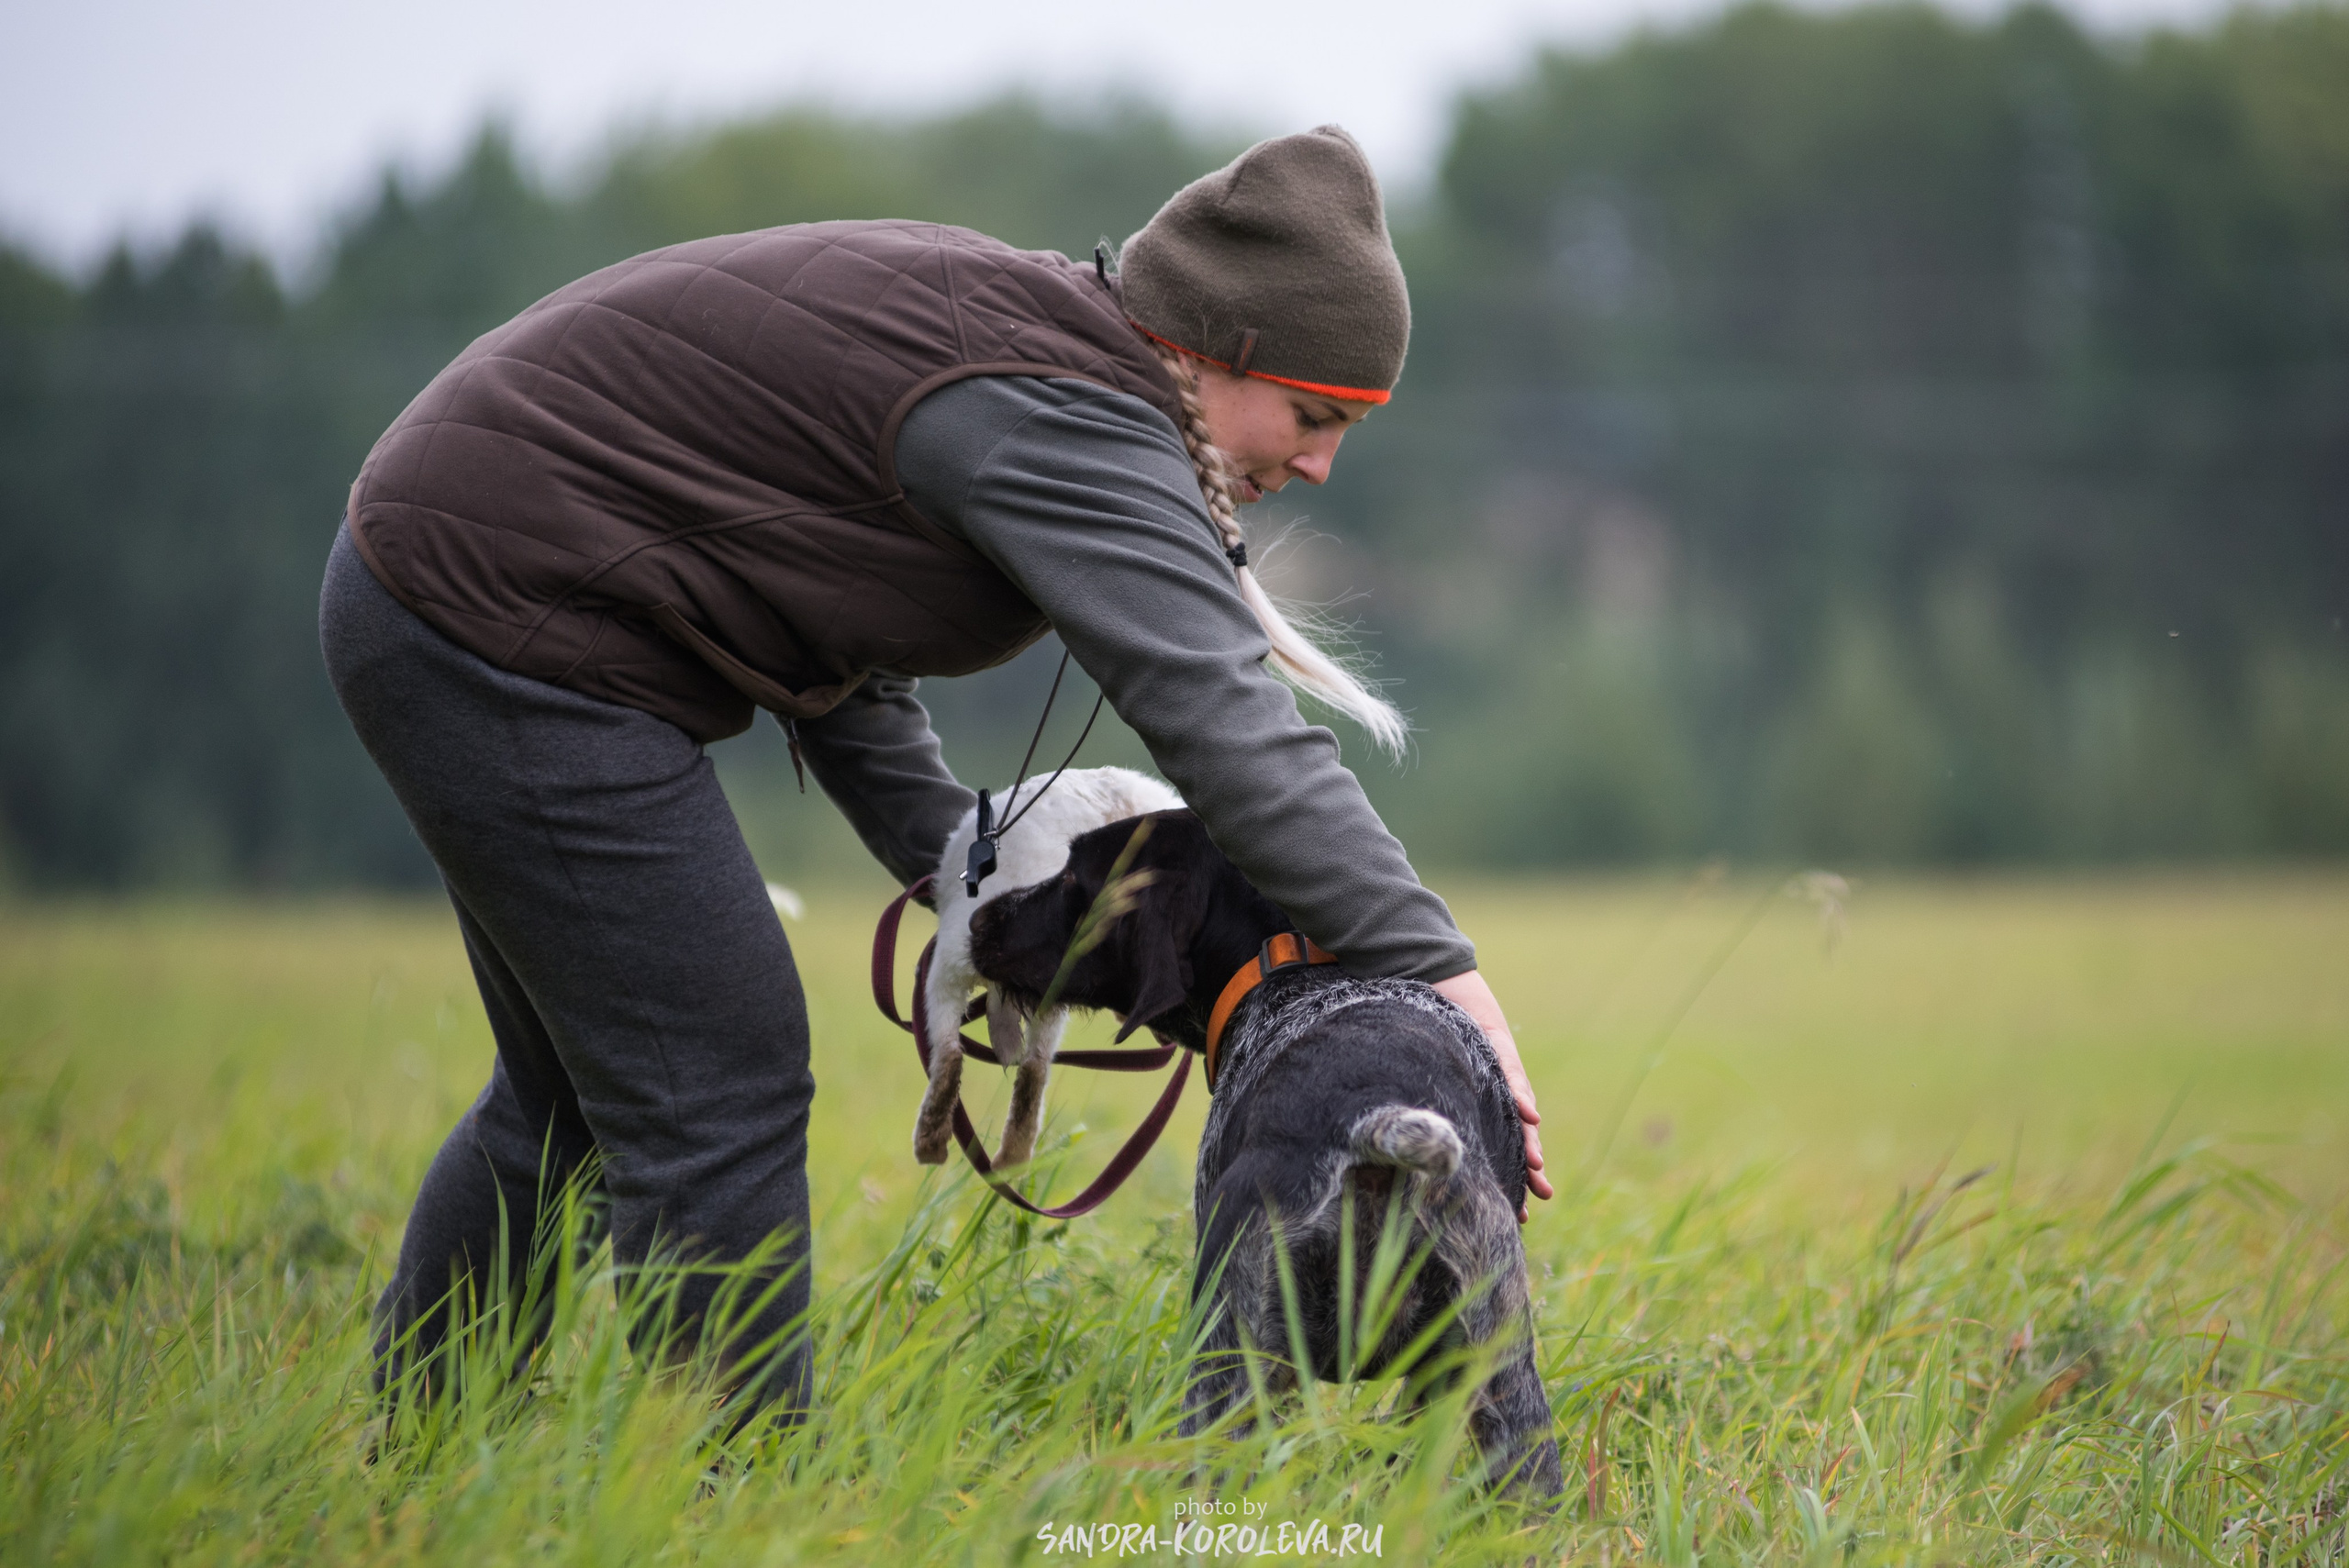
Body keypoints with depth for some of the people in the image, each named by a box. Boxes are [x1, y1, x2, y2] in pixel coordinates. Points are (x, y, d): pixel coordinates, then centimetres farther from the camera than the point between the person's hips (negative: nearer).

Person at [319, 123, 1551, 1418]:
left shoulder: (1017, 334, 10)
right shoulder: (1062, 420, -20)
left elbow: (827, 633, 13)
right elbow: (1220, 715, -30)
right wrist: (1437, 969, -32)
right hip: (504, 631, -11)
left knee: (572, 1091, 20)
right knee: (718, 1092, -8)